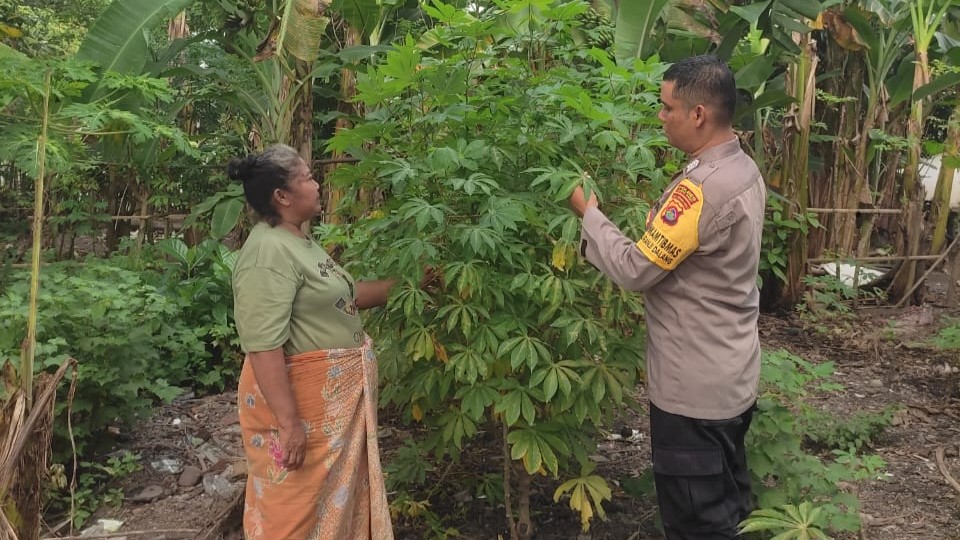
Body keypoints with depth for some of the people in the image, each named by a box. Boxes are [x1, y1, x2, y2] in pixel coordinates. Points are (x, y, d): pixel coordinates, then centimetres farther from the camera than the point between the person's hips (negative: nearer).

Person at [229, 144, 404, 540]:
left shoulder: (300, 243, 11)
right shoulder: (269, 252, -22)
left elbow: (346, 295, 23)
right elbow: (263, 347, -28)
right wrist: (288, 421, -29)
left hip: (333, 396, 10)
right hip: (299, 399, -10)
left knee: (336, 498, 21)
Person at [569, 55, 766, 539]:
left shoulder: (703, 187, -27)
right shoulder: (742, 169, 4)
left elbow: (634, 270, -21)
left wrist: (589, 214, -9)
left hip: (695, 384, -9)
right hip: (730, 373, 9)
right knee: (727, 500, 23)